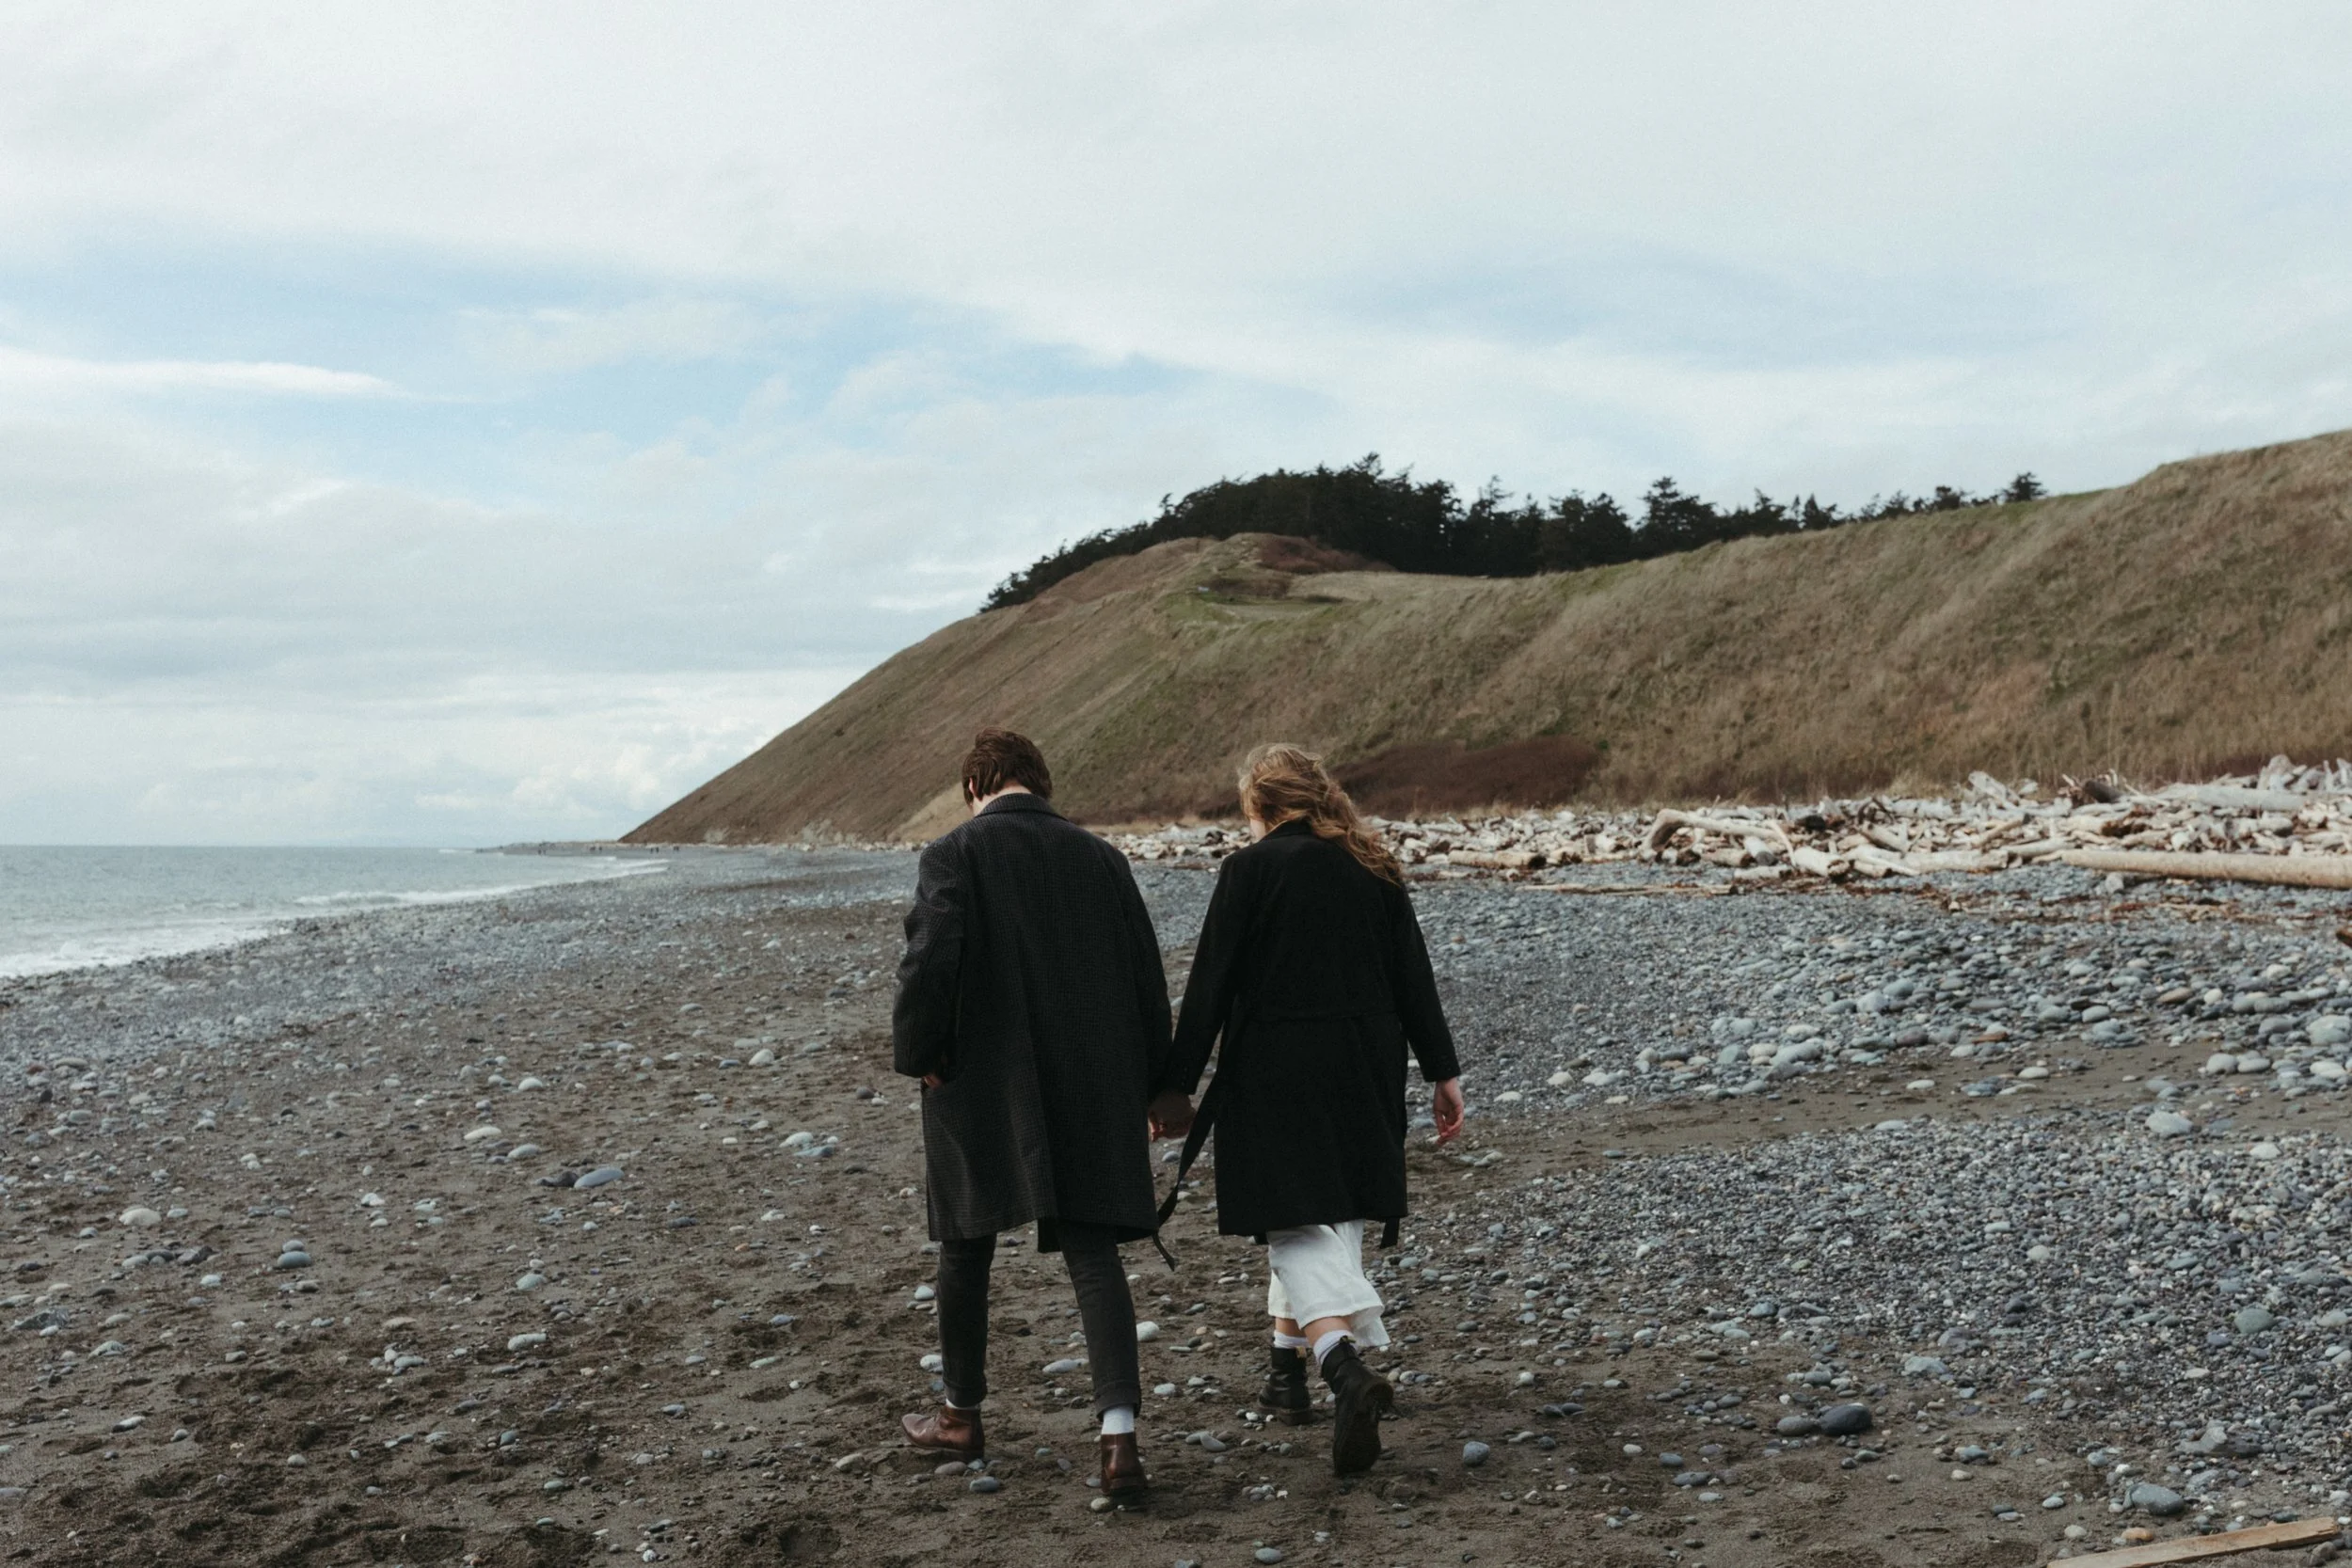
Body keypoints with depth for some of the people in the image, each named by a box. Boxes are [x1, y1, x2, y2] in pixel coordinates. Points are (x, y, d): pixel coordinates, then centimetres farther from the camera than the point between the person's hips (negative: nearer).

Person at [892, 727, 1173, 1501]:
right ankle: (1120, 1436, -12)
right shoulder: (1102, 858, 7)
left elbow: (929, 962, -18)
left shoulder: (955, 854, -6)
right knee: (1093, 1255, 1)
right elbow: (1147, 979, 7)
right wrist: (1141, 1086, 14)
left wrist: (919, 1055, -4)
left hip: (979, 1087, -3)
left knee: (966, 1247, 16)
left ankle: (961, 1415, 31)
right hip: (1091, 1090, 3)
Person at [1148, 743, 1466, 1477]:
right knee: (1331, 1212, 18)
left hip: (1276, 1073, -5)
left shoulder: (1250, 870, -8)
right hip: (1365, 1074, 5)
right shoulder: (1373, 868, 6)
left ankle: (1344, 1365, -28)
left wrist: (1177, 1085, -3)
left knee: (1297, 1224, -6)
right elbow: (1413, 977, 6)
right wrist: (1442, 1072, 12)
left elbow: (1210, 987, -9)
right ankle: (1289, 1366, 28)